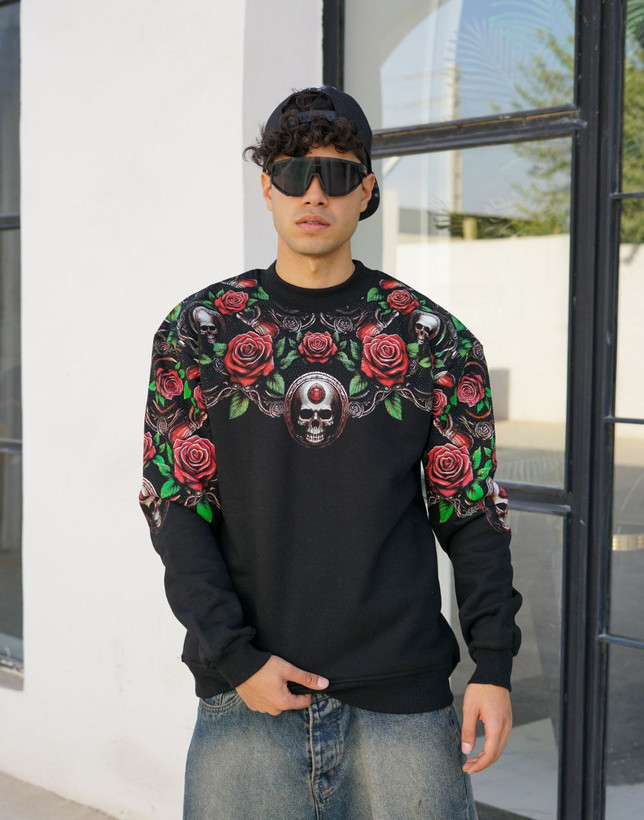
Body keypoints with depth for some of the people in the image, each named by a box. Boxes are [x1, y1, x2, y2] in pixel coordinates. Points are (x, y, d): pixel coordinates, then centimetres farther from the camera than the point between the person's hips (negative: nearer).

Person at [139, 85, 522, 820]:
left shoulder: (433, 339, 3)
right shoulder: (198, 332, 3)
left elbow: (471, 510, 4)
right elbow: (175, 506, 1)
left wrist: (494, 664, -4)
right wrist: (232, 656, -8)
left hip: (403, 700, 0)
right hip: (246, 701, 0)